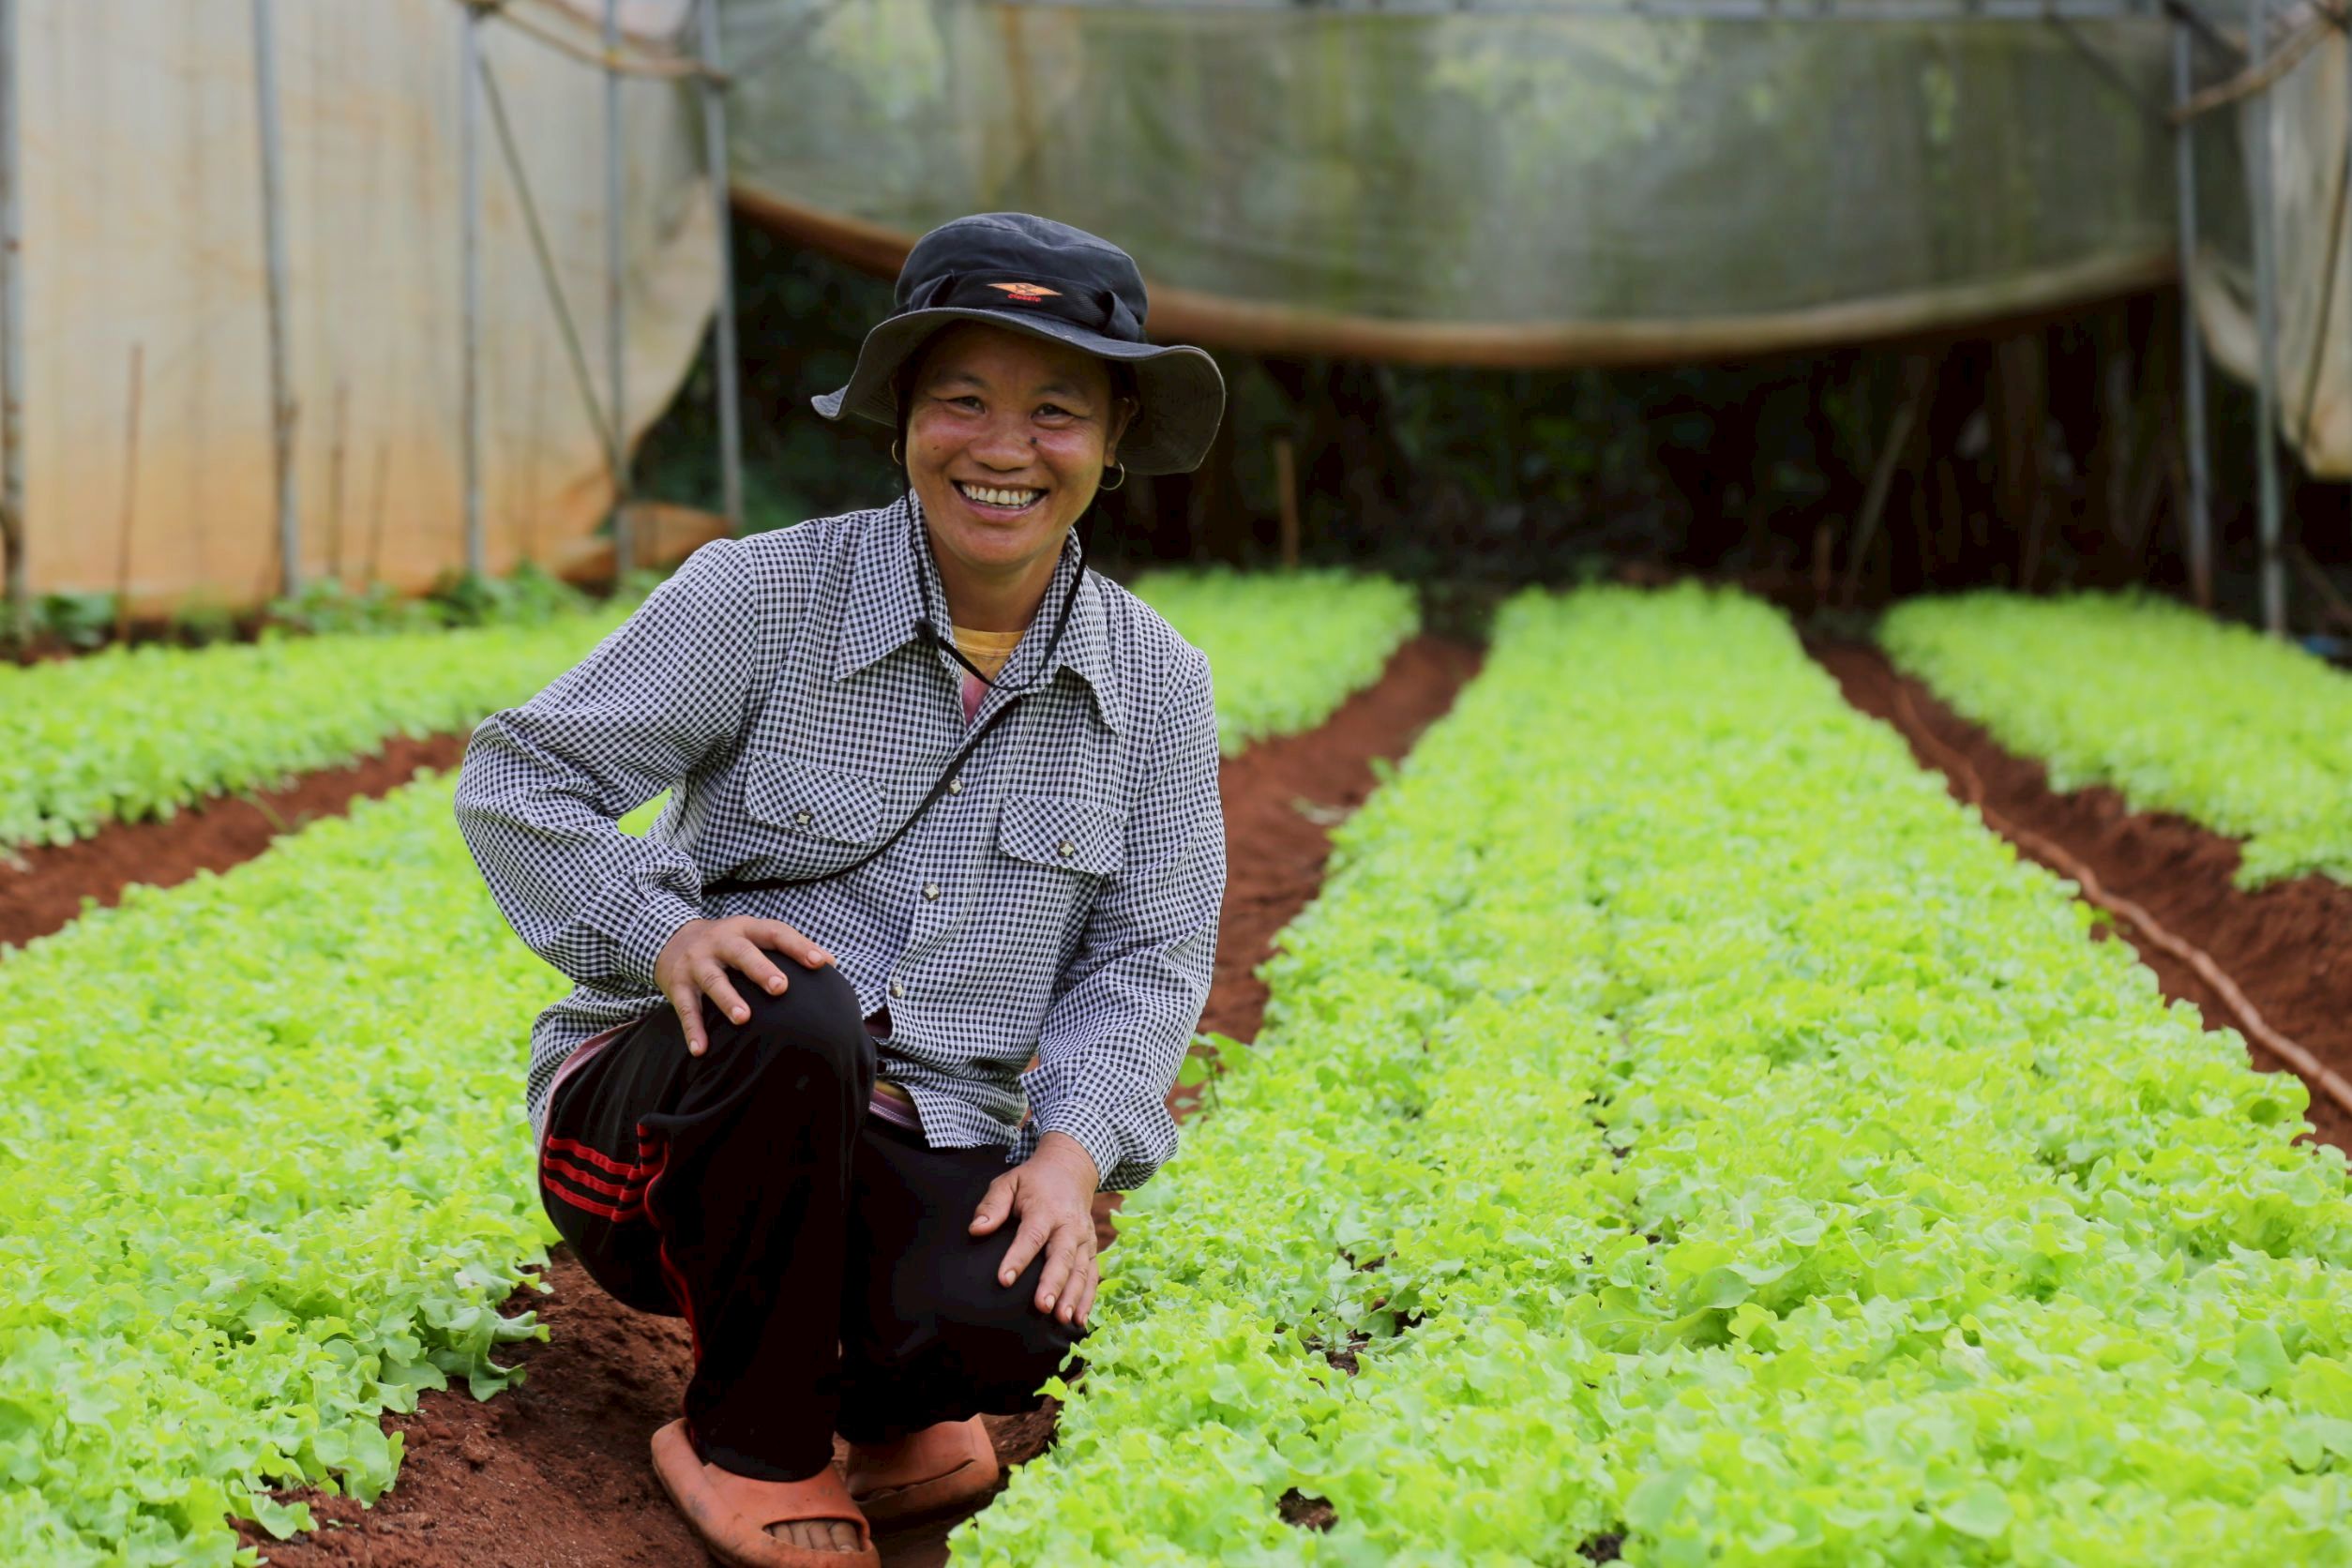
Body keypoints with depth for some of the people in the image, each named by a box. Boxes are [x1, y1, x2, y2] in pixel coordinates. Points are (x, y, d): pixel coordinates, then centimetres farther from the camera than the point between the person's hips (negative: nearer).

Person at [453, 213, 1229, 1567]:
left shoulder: (1155, 683, 2)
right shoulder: (762, 596, -9)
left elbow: (1147, 958, 4)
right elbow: (518, 779, -5)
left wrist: (1072, 1148, -14)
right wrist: (661, 935, -23)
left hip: (919, 1157, 1)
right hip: (670, 1116, -1)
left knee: (1004, 1321, -34)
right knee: (799, 1018, -37)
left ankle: (888, 1399, 6)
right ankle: (754, 1439, -12)